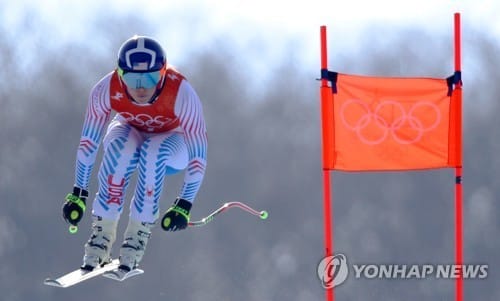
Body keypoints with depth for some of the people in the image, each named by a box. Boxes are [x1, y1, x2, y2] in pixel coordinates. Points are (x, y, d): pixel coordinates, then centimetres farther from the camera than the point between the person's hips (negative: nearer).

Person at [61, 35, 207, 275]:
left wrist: (184, 206, -34)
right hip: (130, 133, 1)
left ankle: (138, 236, -27)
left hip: (172, 142, -1)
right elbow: (88, 142, -18)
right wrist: (78, 194, -18)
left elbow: (198, 154, -30)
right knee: (121, 147, -35)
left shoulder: (181, 94, -35)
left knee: (153, 151, -37)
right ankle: (101, 235, -27)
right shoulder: (106, 90, -30)